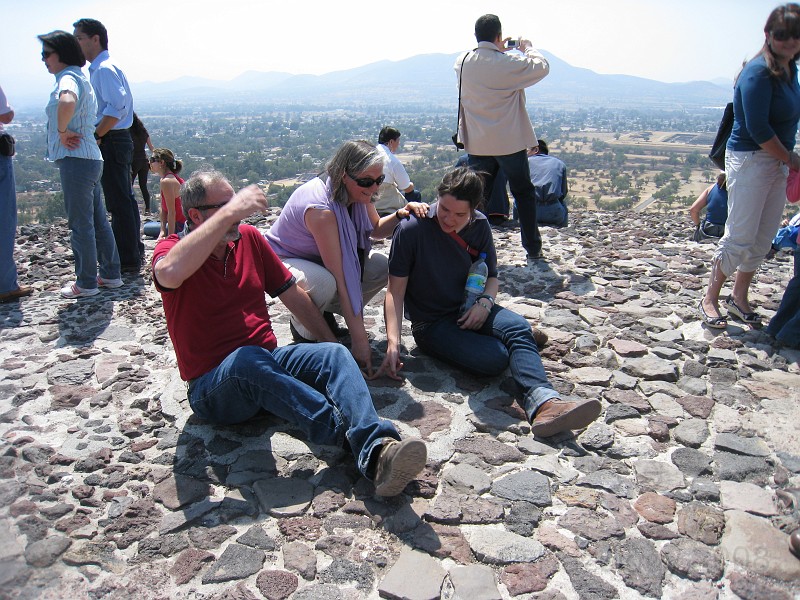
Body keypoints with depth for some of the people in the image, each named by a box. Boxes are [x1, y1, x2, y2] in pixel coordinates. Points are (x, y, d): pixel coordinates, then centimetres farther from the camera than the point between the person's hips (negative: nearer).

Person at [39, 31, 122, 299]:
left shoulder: (68, 78, -12)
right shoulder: (79, 77, 19)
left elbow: (67, 102, -36)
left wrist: (62, 132, -21)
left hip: (75, 160, -10)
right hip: (90, 158, 10)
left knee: (81, 224, -2)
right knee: (98, 221, 13)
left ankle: (86, 283, 7)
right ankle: (111, 274, 21)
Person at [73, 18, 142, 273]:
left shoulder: (104, 69, -12)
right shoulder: (98, 68, 18)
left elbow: (117, 108, -25)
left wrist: (96, 135, -19)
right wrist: (97, 135, 15)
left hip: (110, 141, -10)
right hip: (115, 140, 10)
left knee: (119, 202, -6)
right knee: (124, 199, 15)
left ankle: (128, 260, 0)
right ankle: (134, 253, 24)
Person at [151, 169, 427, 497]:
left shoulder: (249, 238, 10)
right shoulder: (172, 248, -5)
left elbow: (292, 295, 17)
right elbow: (170, 273, -33)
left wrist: (331, 345, 17)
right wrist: (229, 213, -29)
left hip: (267, 362, 5)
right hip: (212, 387, -4)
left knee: (335, 355, -22)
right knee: (247, 359, -38)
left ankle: (377, 452, -47)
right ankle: (351, 432, -39)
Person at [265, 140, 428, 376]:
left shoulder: (357, 193, -11)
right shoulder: (320, 207, -35)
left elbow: (376, 229, 8)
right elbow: (339, 277, -37)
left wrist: (400, 215, -16)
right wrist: (358, 337, -36)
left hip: (320, 260, 8)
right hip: (283, 262, -7)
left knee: (382, 266, -13)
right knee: (324, 283, -40)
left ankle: (325, 313, 5)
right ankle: (302, 327, -6)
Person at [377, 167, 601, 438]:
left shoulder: (479, 226, 0)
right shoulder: (412, 229, -14)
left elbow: (491, 276, 12)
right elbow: (396, 291, -12)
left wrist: (486, 302, -11)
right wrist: (393, 343, -24)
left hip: (470, 311, 4)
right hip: (431, 323, -4)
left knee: (518, 326, -30)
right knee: (493, 358, -31)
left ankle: (543, 402, -48)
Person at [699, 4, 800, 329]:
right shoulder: (759, 72, -15)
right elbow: (758, 128, -20)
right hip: (749, 159, -8)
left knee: (764, 238, 11)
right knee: (739, 236, -5)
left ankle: (739, 297, 23)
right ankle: (709, 300, 8)